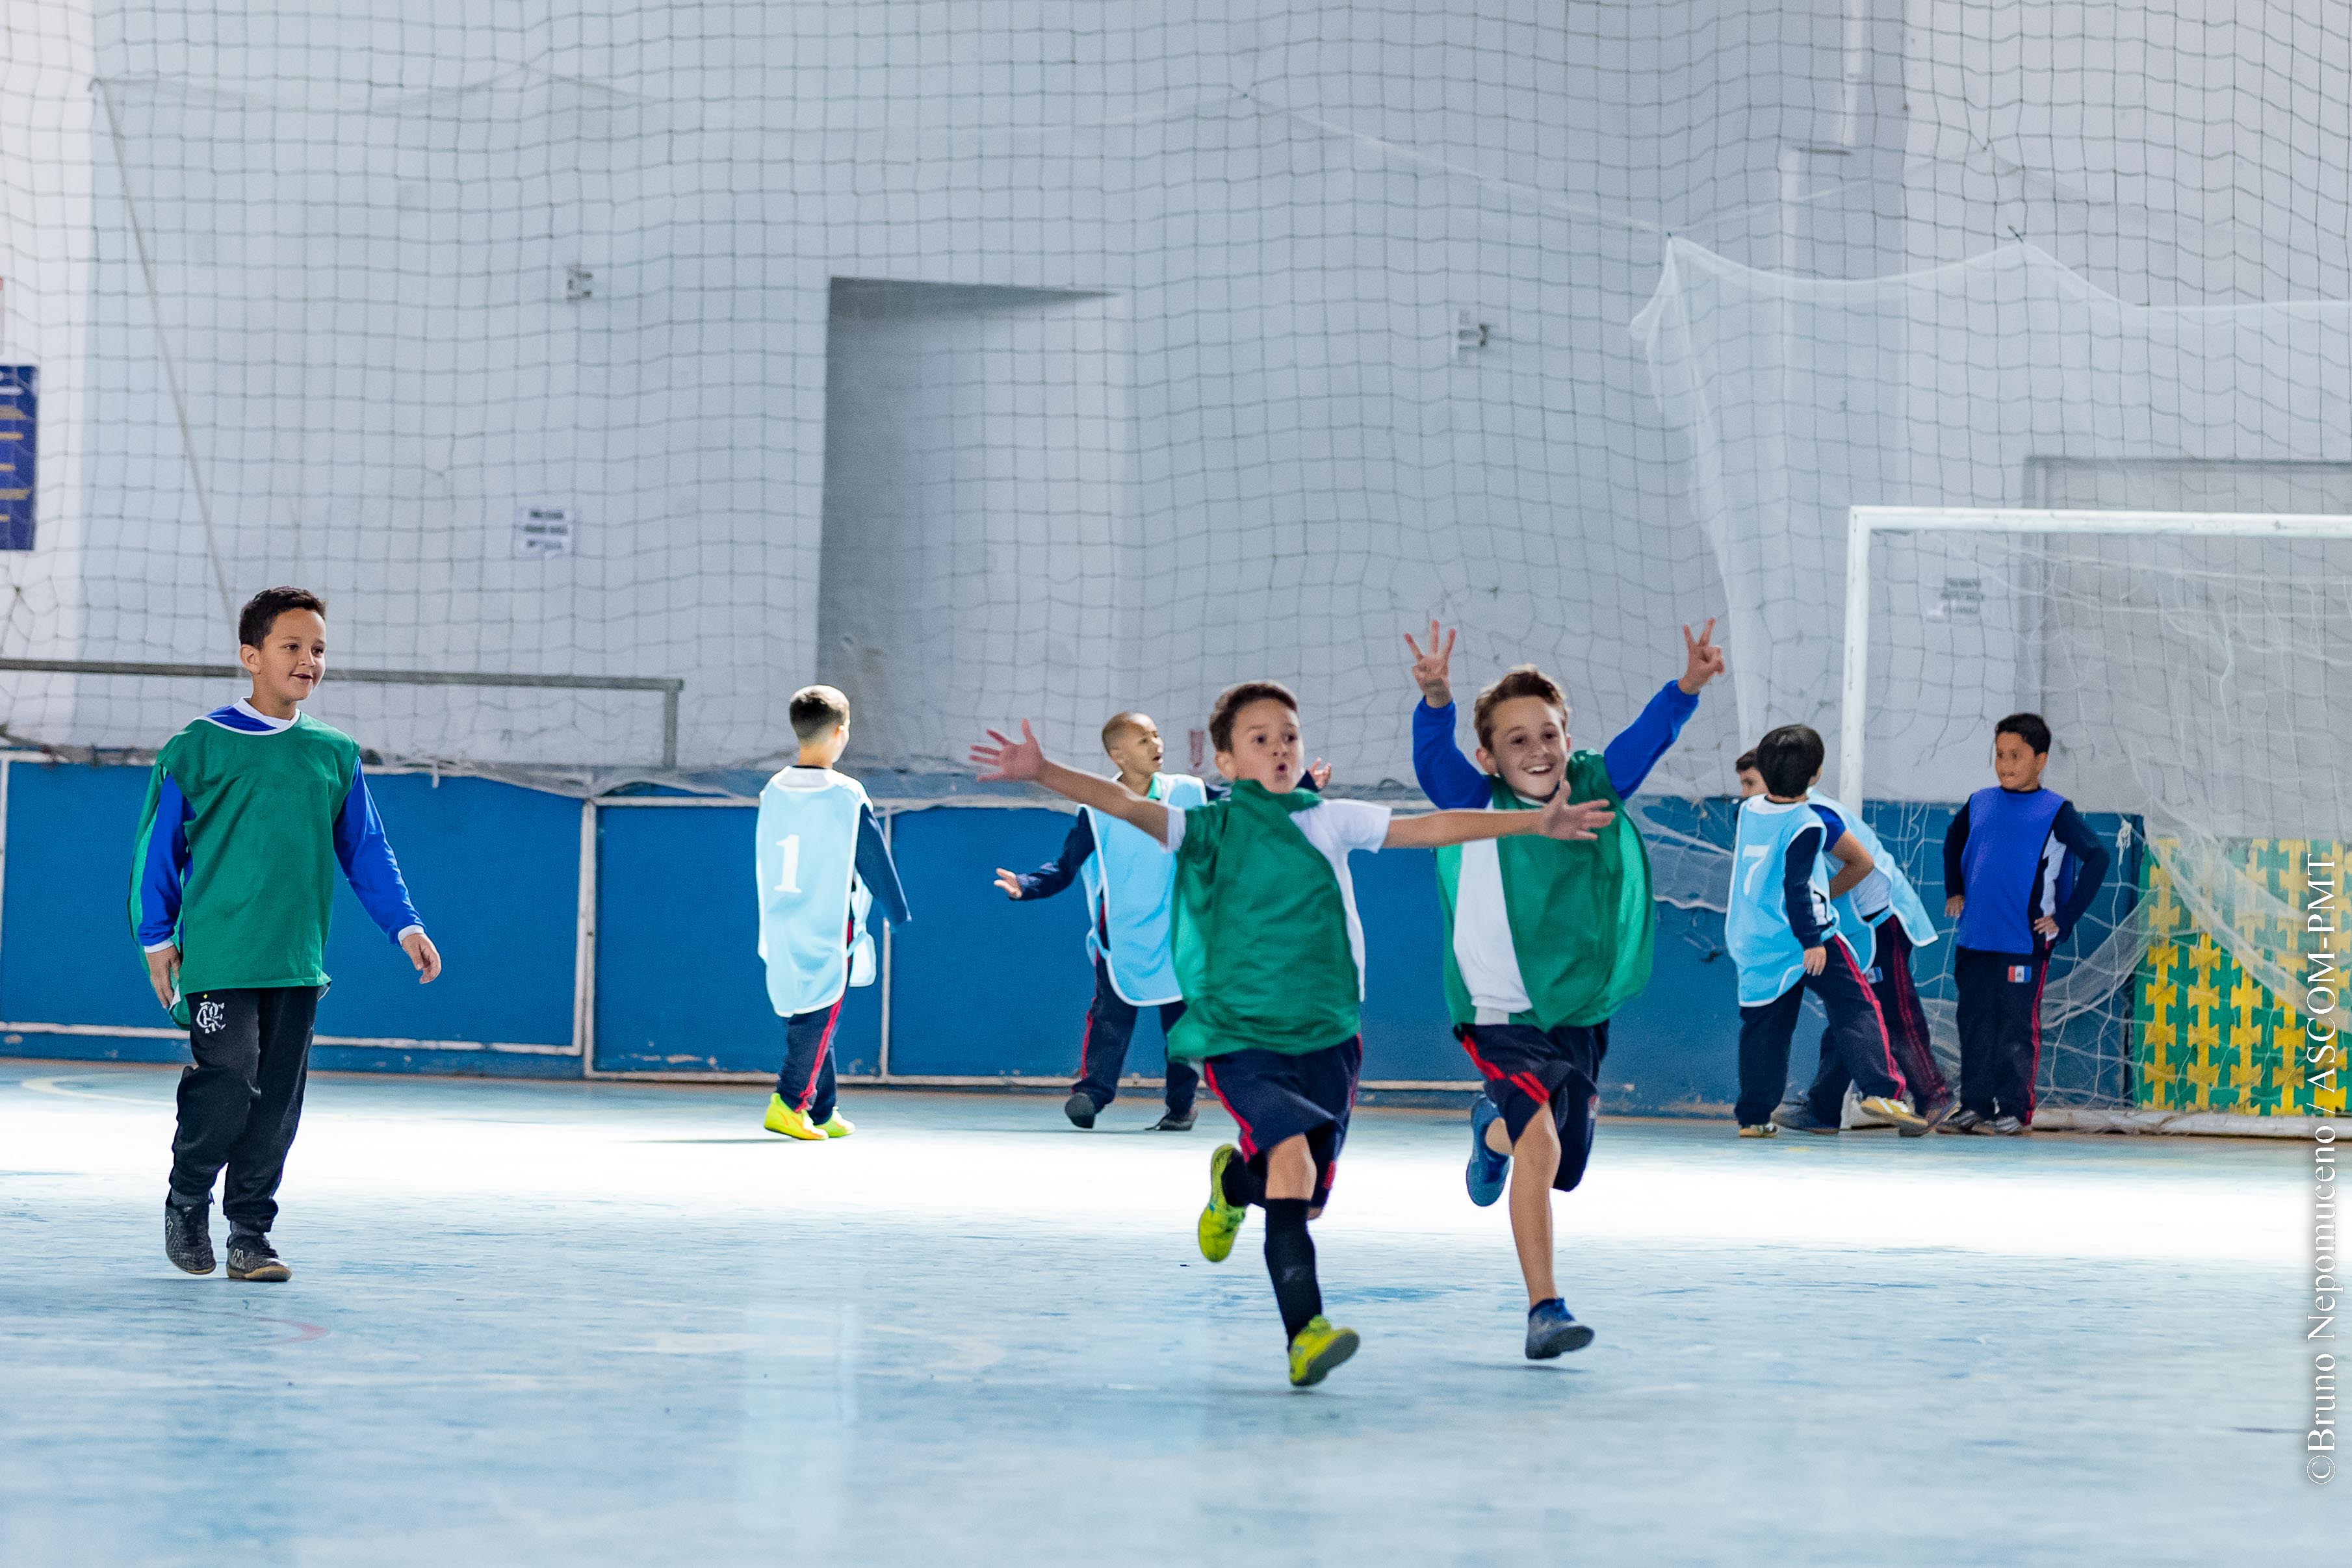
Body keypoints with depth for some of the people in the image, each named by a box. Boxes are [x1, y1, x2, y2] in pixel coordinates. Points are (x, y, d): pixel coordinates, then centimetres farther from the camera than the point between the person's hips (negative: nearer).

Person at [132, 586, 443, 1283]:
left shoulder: (335, 756, 11)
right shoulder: (199, 748, 0)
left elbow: (366, 850, 15)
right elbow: (158, 846, 5)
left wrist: (403, 924, 6)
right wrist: (157, 937, 2)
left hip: (297, 963, 4)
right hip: (218, 957, -4)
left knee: (277, 1103, 2)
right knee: (225, 1089, -10)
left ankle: (250, 1233, 13)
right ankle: (186, 1205, 14)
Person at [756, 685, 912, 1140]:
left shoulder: (772, 792, 5)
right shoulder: (847, 796, -11)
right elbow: (875, 861, -5)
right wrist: (899, 915, 7)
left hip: (781, 928, 6)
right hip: (830, 928, -6)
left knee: (805, 1018, 14)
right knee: (819, 1019, -4)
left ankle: (823, 1112, 18)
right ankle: (788, 1103, -16)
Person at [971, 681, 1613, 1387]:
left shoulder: (1330, 821, 7)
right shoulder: (1209, 829, -2)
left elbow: (1429, 827, 9)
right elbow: (1123, 802, -15)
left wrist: (1534, 822, 9)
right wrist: (1043, 771, -31)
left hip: (1326, 1036, 4)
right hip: (1239, 1039, -4)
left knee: (1304, 1199, 9)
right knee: (1291, 1156, -26)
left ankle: (1234, 1180, 45)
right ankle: (1305, 1333, -28)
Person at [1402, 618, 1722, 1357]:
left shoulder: (1595, 789, -1)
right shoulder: (1477, 804, -10)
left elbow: (1646, 737, -13)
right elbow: (1433, 756, -26)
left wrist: (1689, 685, -31)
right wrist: (1436, 698, -47)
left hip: (1582, 1012, 5)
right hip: (1503, 1013, -5)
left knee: (1562, 1167, 17)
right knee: (1540, 1142, -25)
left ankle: (1493, 1129, 52)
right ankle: (1544, 1309, -22)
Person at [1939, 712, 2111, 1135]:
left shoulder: (2055, 811, -5)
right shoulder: (1979, 804, 10)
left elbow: (2098, 858, -10)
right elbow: (1953, 842, 31)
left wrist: (2065, 917, -11)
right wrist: (1954, 891, 22)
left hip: (2024, 942, -5)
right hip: (1974, 940, 5)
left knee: (2018, 1028, -2)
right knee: (1974, 1024, 8)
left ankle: (2015, 1110, 4)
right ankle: (1974, 1104, 15)